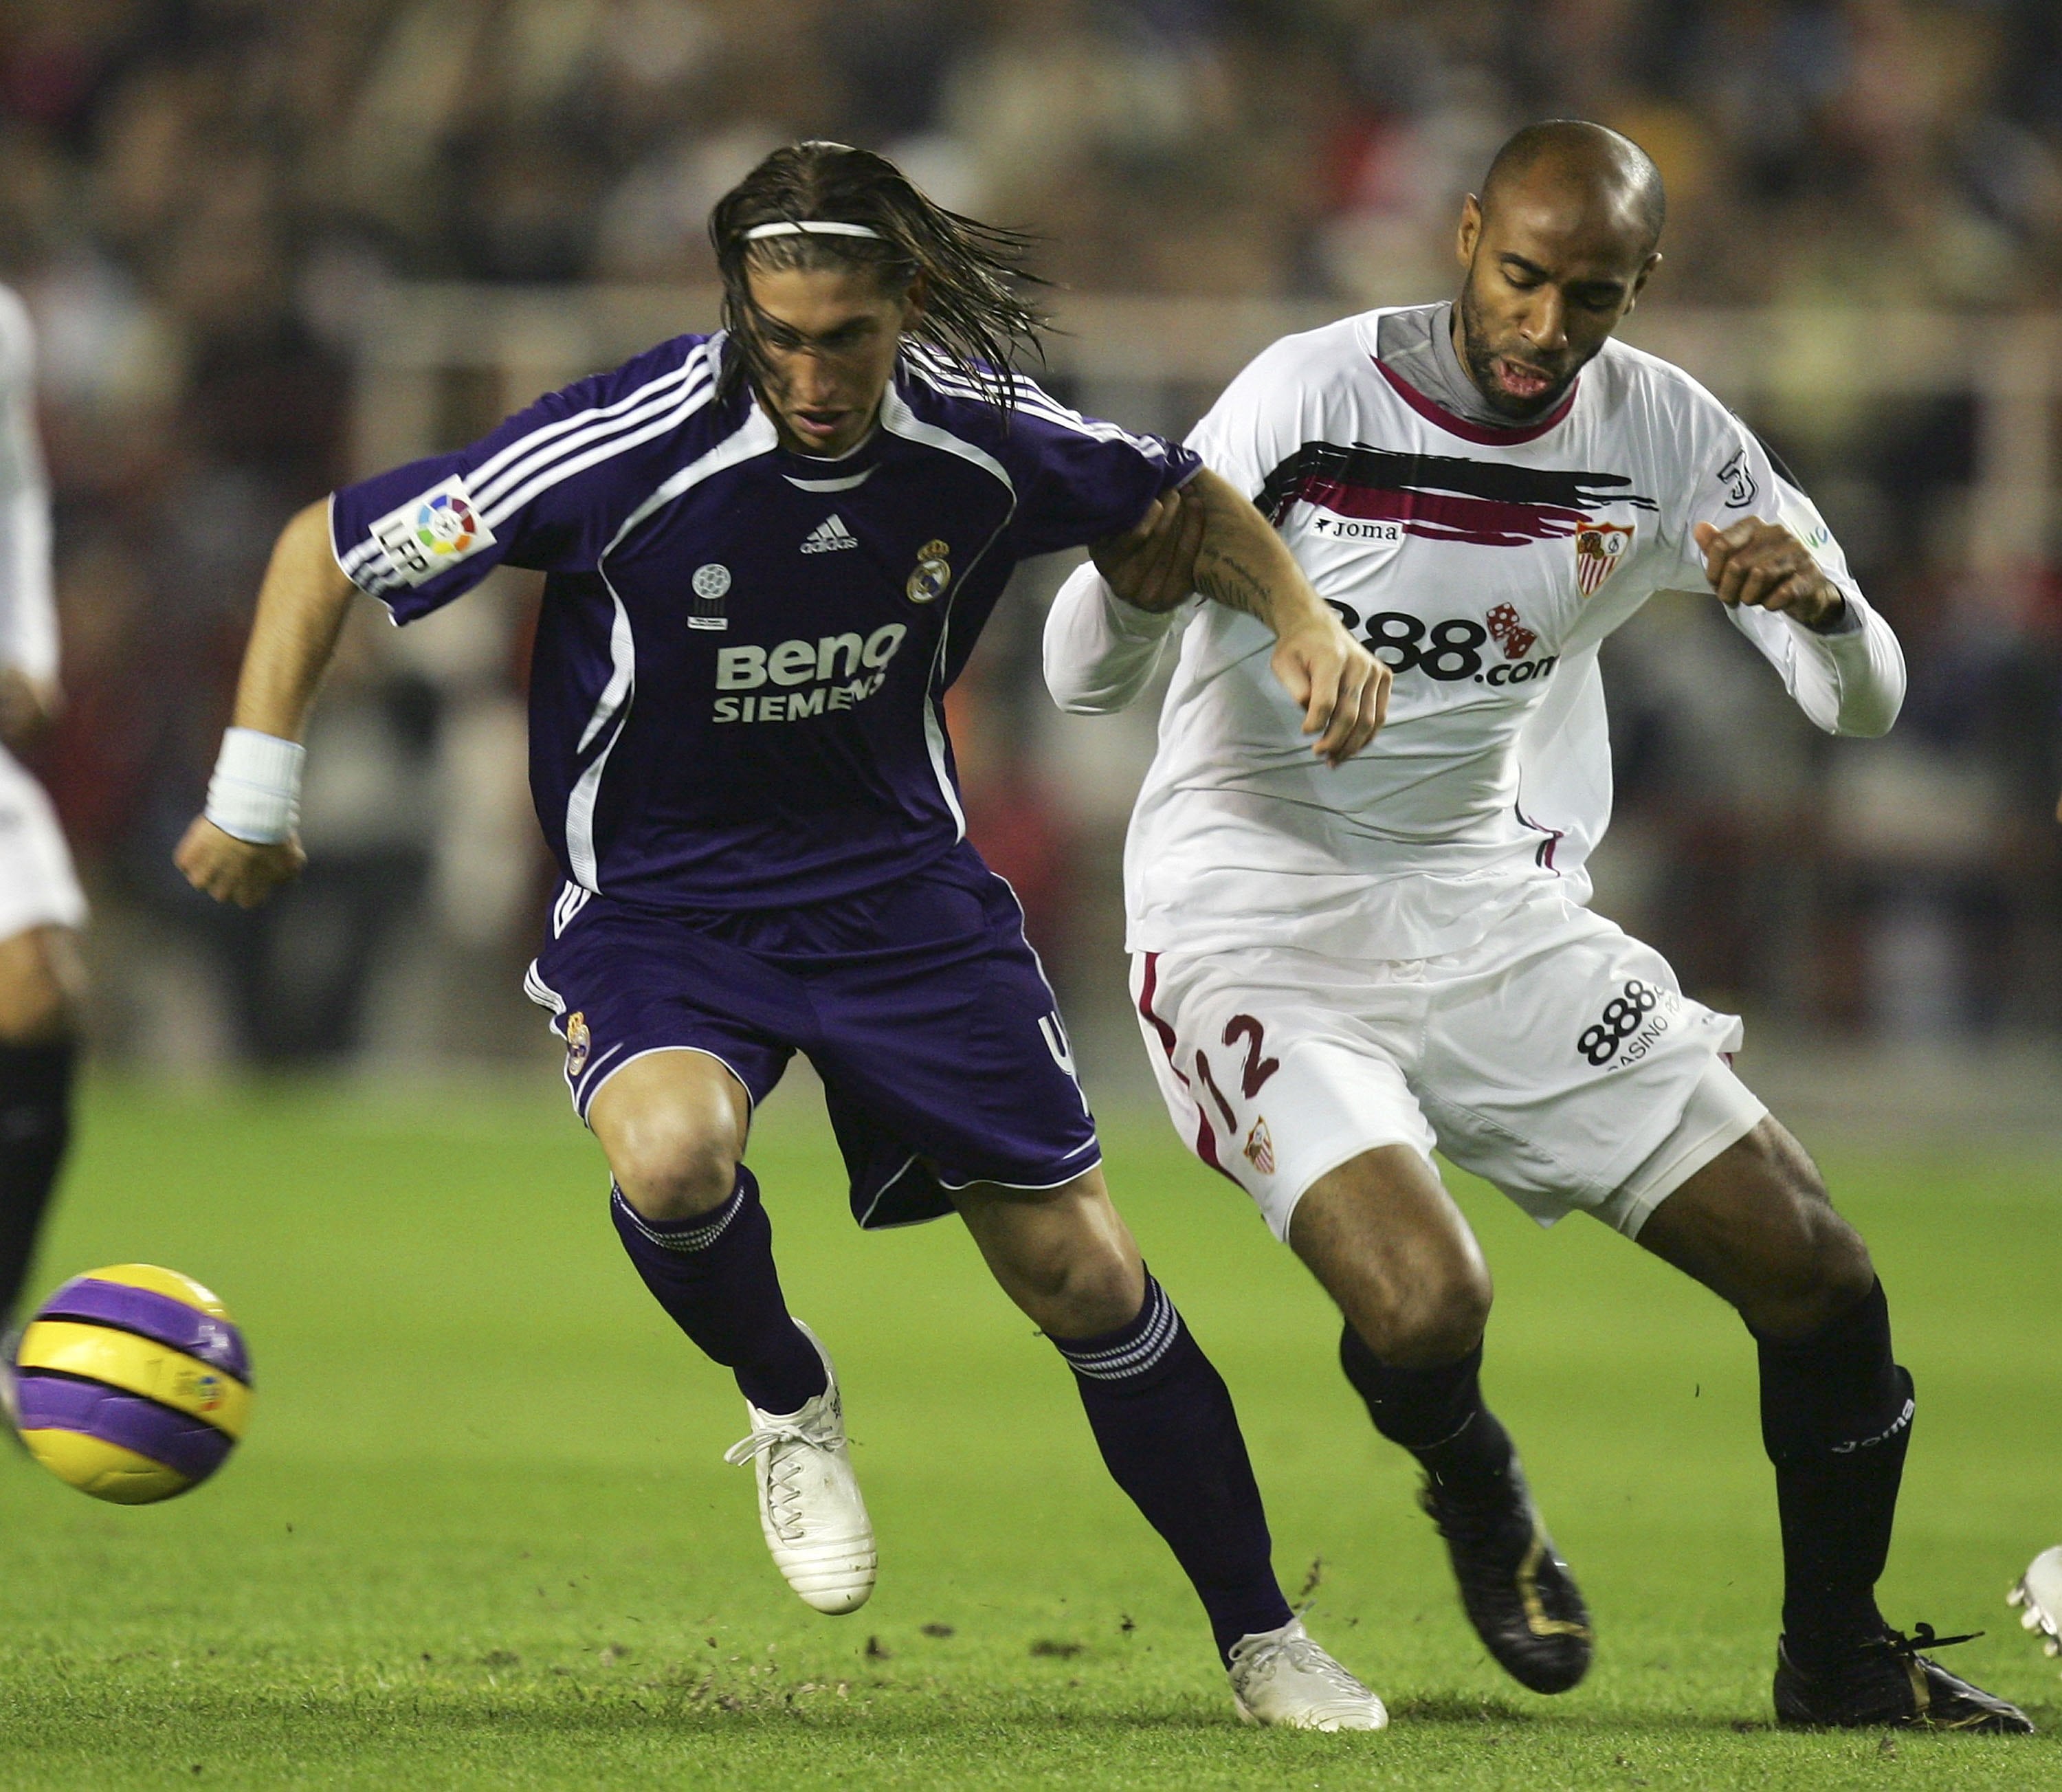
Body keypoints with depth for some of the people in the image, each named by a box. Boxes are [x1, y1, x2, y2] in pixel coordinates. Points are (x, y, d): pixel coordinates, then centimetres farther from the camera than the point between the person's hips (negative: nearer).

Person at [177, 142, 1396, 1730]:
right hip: (656, 905, -2)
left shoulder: (982, 435, -13)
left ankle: (1260, 1636, 18)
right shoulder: (631, 448, -24)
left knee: (1082, 1273, -1)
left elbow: (1182, 501, 10)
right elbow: (328, 548, -13)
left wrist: (1303, 620, -7)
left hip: (900, 885, 3)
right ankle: (788, 1404, -1)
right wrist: (255, 796, -11)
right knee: (672, 1156, -34)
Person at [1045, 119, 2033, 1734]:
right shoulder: (1312, 400, -16)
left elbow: (1862, 706, 1)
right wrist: (1140, 584, -38)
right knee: (1424, 1307, -27)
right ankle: (1478, 1495, 10)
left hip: (1485, 914, 5)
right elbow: (1085, 680, -14)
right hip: (1257, 920, -5)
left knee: (1817, 1275, -1)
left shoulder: (1665, 438, -3)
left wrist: (1824, 604, -23)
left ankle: (1837, 1654, 22)